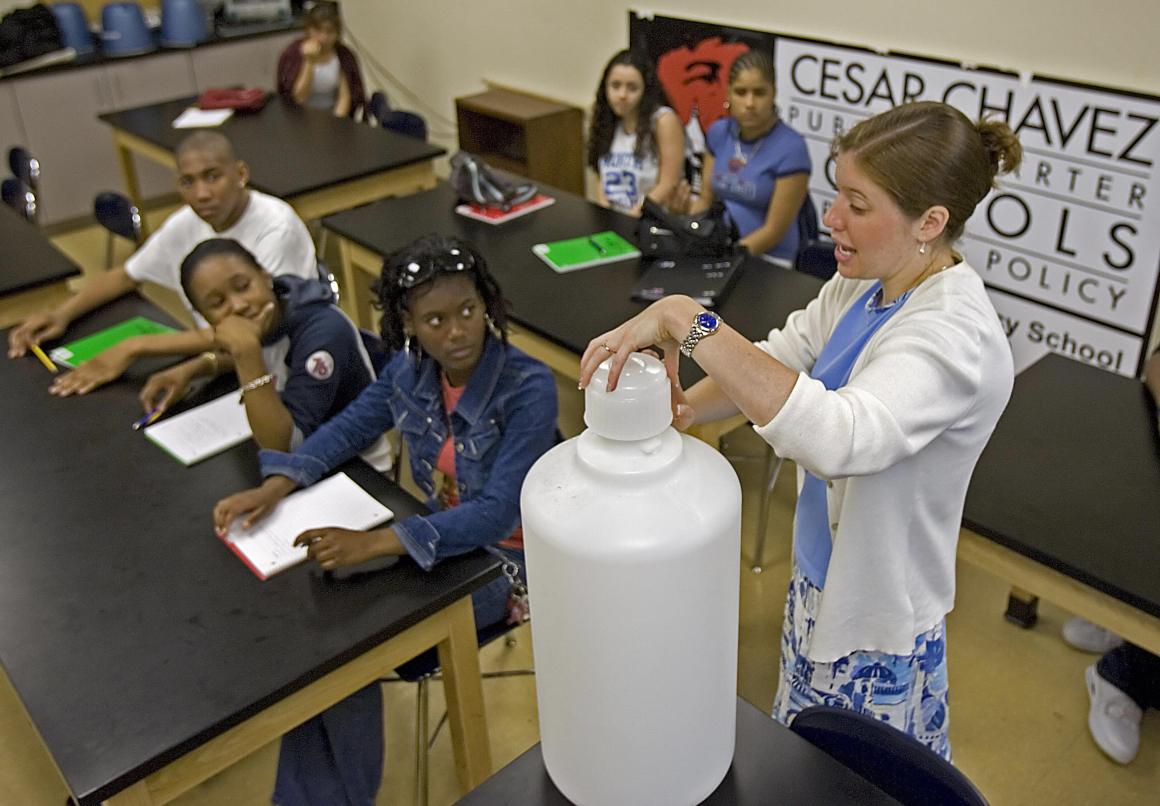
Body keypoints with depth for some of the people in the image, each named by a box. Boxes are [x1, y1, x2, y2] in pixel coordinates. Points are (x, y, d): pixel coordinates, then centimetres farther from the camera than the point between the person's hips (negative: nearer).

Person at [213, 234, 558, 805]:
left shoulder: (529, 389, -26)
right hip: (440, 532, 6)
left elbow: (497, 513, -30)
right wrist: (274, 487, -13)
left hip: (505, 555, -6)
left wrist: (375, 543, -40)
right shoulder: (409, 369, -8)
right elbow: (348, 429, 4)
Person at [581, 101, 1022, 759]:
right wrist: (687, 406, -19)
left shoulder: (954, 334, -33)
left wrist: (687, 320, -48)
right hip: (822, 575, 8)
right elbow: (779, 357, 1)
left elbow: (834, 437, -48)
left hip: (877, 617, -8)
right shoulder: (864, 282, -5)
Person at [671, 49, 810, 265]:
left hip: (766, 259, -5)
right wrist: (686, 211, -11)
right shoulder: (718, 132, 4)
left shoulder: (790, 148, -14)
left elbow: (774, 230, -13)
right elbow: (706, 200, 10)